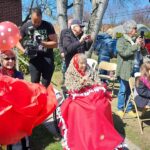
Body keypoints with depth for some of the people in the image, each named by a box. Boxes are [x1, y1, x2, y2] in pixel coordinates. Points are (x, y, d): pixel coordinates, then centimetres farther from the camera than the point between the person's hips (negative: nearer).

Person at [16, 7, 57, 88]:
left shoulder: (48, 26, -6)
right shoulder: (26, 26, -1)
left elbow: (55, 43, -8)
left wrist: (42, 43, -23)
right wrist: (24, 51, -10)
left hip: (47, 58, -1)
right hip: (34, 58, 1)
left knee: (46, 84, 3)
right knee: (34, 82, 1)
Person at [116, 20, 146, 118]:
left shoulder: (135, 40, 10)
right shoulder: (121, 41, -6)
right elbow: (124, 53, -21)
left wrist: (142, 46, -3)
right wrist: (136, 45, -20)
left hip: (134, 69, 5)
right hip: (125, 70, -5)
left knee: (131, 90, 11)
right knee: (123, 90, 4)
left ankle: (129, 109, 23)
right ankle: (120, 109, 18)